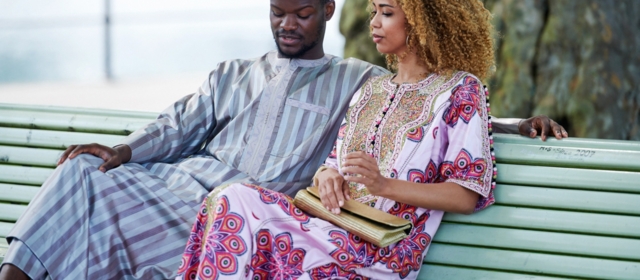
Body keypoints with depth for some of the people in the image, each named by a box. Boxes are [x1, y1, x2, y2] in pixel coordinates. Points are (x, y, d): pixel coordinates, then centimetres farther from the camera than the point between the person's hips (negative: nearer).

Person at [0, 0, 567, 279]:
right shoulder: (235, 75, 28)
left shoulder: (360, 83, 16)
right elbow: (181, 126, 18)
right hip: (184, 187, 4)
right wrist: (126, 151, -1)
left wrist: (516, 125, -1)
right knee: (86, 173, -19)